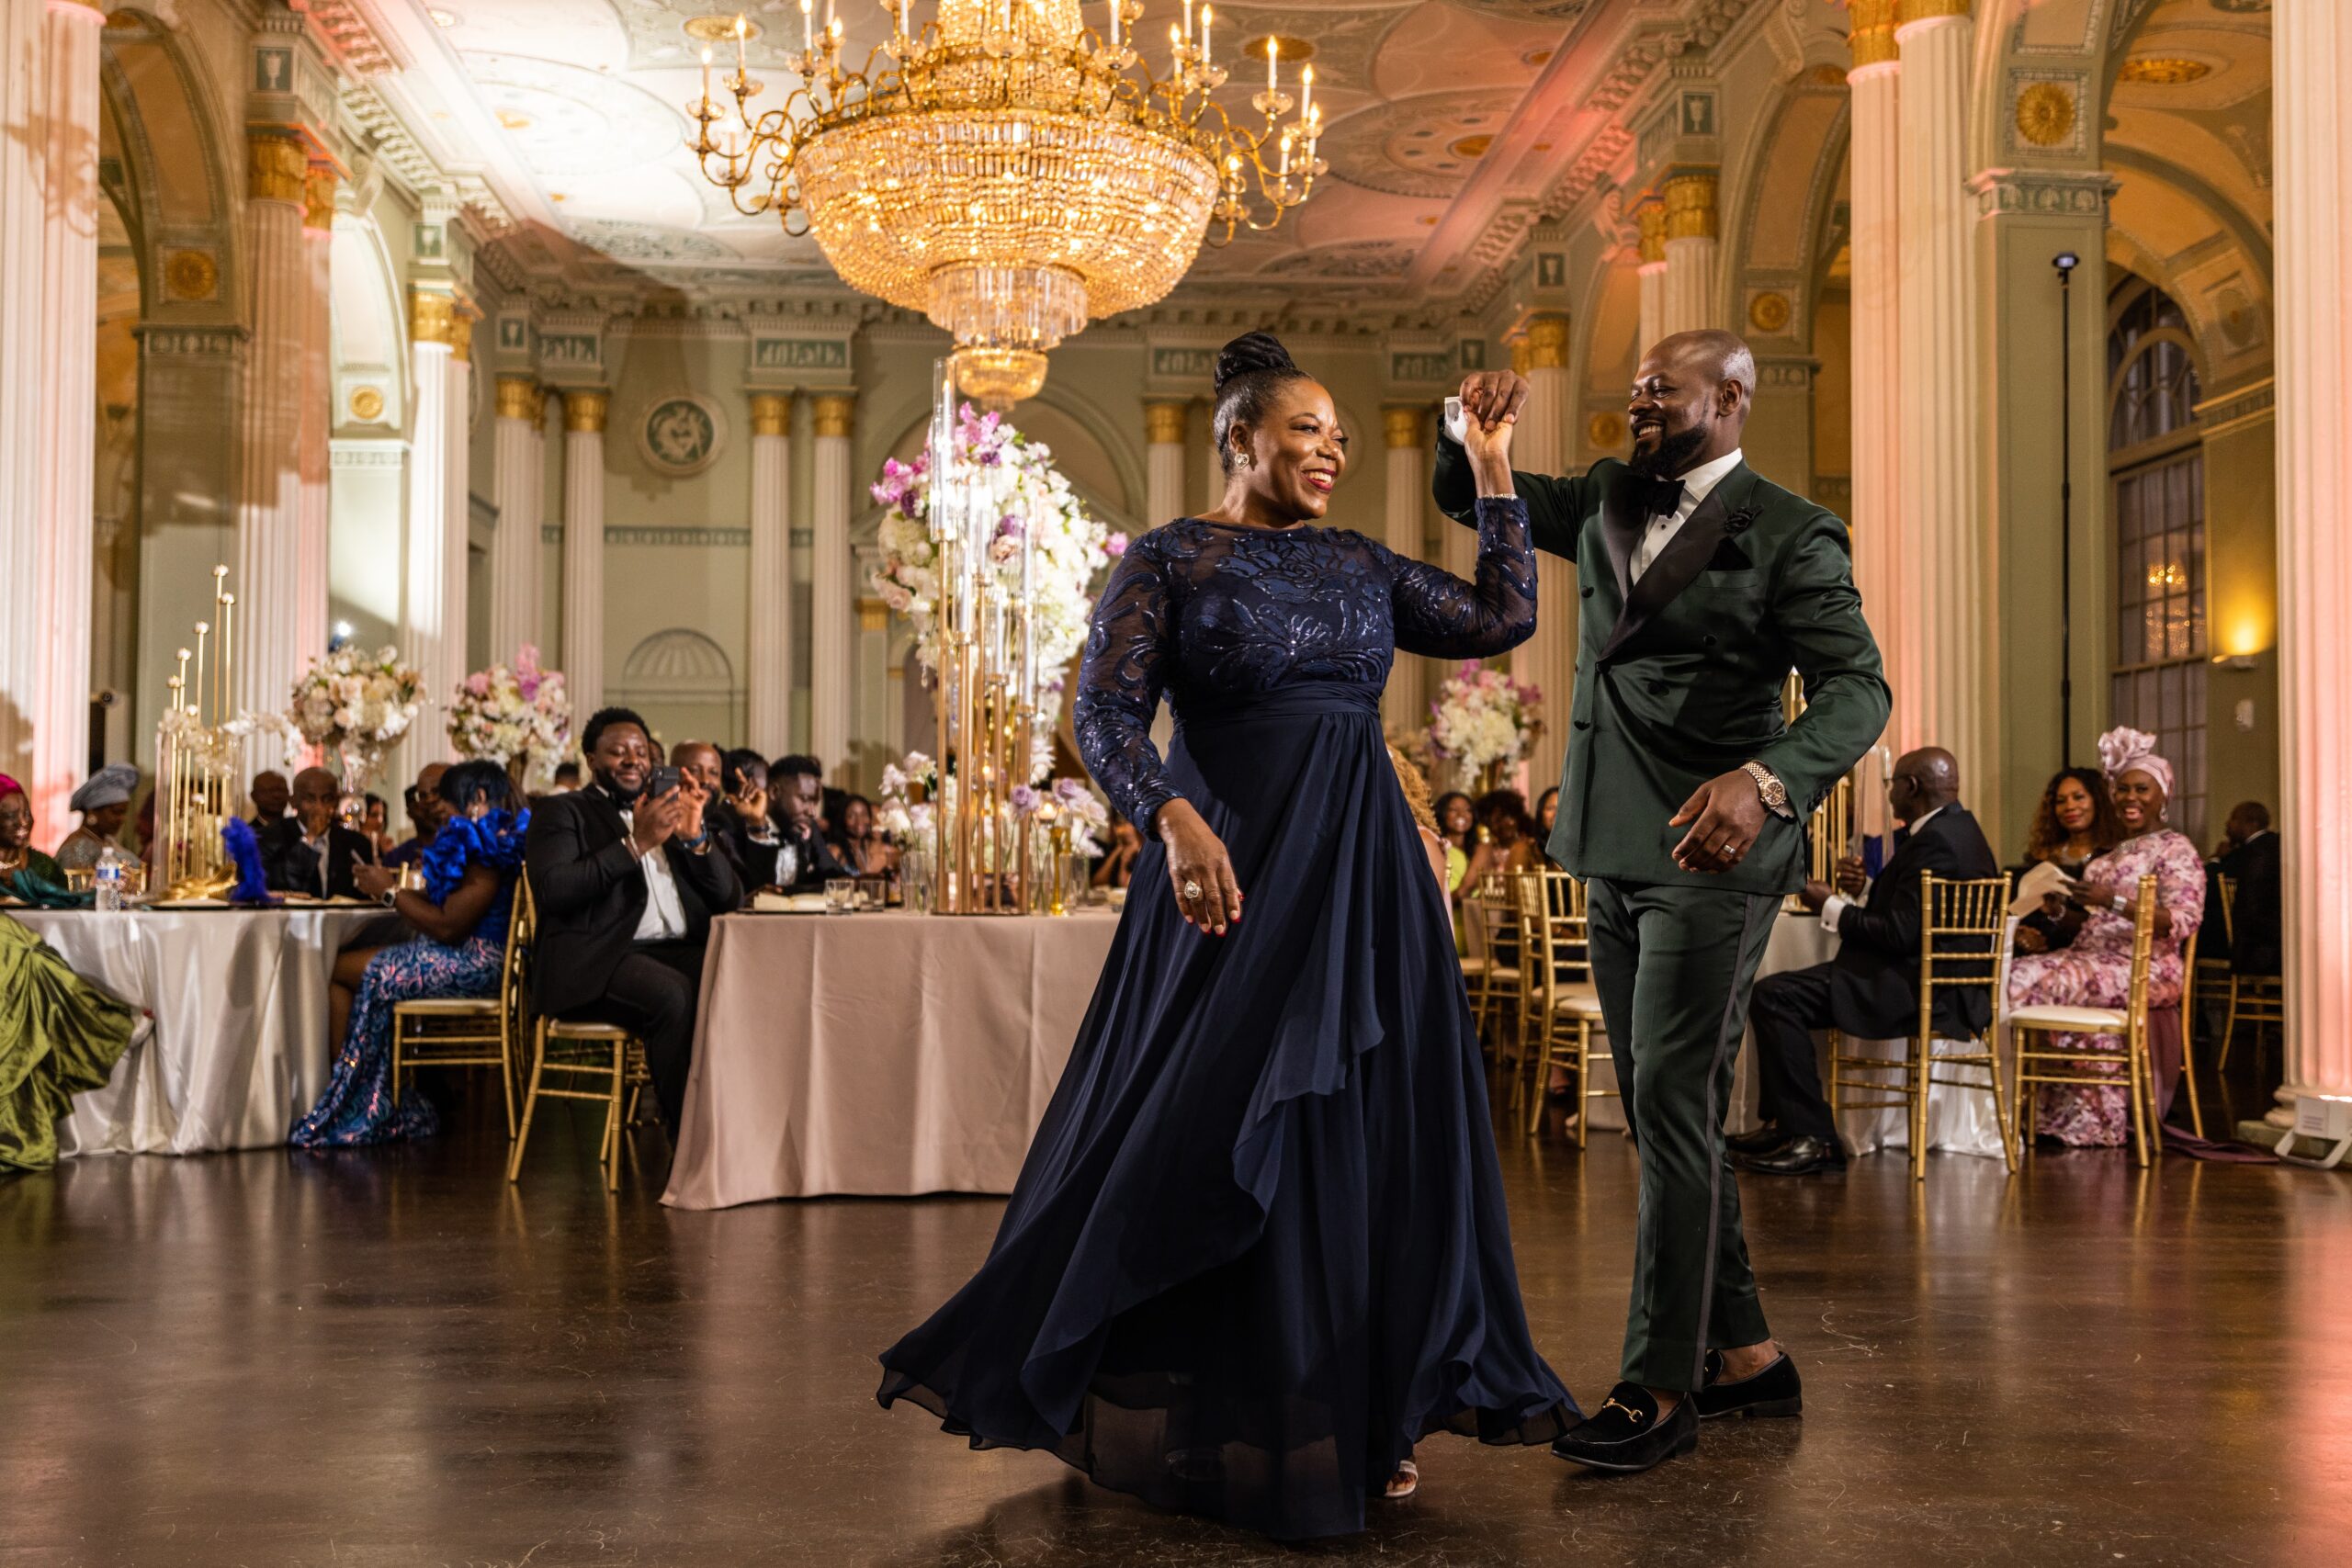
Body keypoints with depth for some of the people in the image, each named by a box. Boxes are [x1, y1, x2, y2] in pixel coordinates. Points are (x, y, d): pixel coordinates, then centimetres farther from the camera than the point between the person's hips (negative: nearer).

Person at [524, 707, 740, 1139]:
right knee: (674, 994, -35)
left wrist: (696, 837, 2)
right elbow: (553, 889, -9)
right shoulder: (562, 812, 13)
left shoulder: (667, 811, 28)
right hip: (595, 960, -5)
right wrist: (636, 844, -11)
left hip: (680, 952, 5)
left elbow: (731, 899, 19)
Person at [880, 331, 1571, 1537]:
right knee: (1221, 1135, 1)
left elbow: (1503, 618, 13)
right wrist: (1175, 819, -28)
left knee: (1365, 1134, 6)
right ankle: (1217, 1424, 18)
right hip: (1233, 870, -5)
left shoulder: (1360, 563, 13)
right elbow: (1105, 716, -11)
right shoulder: (1167, 560, -2)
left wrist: (1494, 472, 10)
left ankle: (1360, 1414, 20)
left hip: (1364, 875, 5)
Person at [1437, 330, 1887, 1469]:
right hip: (1614, 854, 8)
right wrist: (1474, 426, -3)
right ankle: (1745, 1354, 22)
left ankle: (1661, 1389, -2)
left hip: (1713, 854, -8)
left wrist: (1764, 778, -32)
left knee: (1673, 1104, -10)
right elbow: (1465, 498, 20)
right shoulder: (1608, 500, 15)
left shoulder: (1788, 534, -6)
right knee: (1659, 1112, 11)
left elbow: (1857, 688, -14)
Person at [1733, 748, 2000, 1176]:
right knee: (1778, 992, 19)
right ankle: (1785, 1124, 20)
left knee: (1772, 996, -20)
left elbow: (1901, 935, -23)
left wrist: (1831, 907, -11)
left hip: (1922, 991, -12)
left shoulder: (1935, 842, -19)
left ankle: (1814, 1140, -16)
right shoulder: (1956, 828, 16)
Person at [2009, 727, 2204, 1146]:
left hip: (2143, 968, -7)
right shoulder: (2108, 854, 24)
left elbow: (2184, 921, -13)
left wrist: (2112, 901, -22)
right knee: (2018, 973, -19)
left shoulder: (2176, 849, 1)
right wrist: (2059, 911, 0)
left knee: (2032, 980, -28)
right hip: (2092, 959, 8)